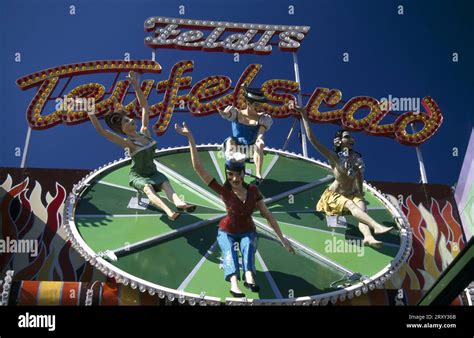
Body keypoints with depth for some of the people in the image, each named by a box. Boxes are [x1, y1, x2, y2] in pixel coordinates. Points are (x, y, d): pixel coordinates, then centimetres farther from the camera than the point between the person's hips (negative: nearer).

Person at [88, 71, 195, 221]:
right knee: (148, 189, -33)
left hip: (153, 172, 5)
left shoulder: (145, 132, -2)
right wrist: (91, 114, -36)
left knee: (166, 184, -24)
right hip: (137, 176, -5)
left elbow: (144, 106, 0)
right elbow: (101, 131, -27)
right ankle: (168, 211, -60)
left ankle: (179, 203, -53)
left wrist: (135, 84, -3)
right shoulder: (128, 143, -17)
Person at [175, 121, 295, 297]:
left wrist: (282, 238, -4)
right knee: (229, 250, -32)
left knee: (248, 246, -31)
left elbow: (267, 215, -3)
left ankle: (249, 278, -57)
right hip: (227, 232, -2)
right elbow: (199, 168, -28)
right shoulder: (224, 191, -19)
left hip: (248, 231, 2)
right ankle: (234, 283, -58)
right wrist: (190, 138, -35)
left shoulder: (253, 190, -10)